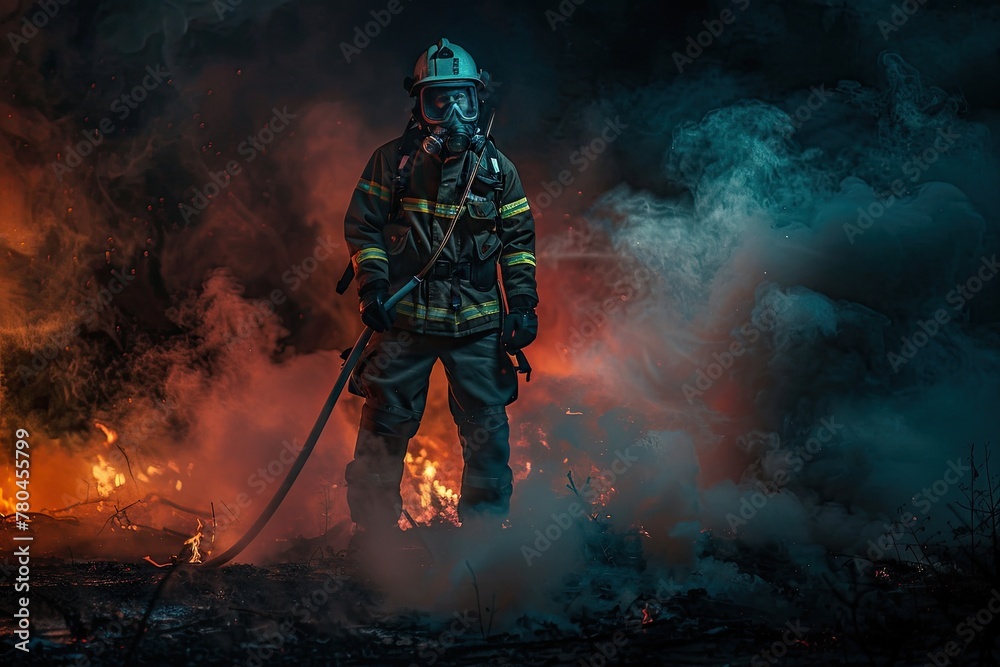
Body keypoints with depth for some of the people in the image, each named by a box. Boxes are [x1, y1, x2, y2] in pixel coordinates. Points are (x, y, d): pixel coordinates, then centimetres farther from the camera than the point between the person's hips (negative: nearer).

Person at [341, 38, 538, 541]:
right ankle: (372, 531, 14)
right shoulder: (393, 160, 3)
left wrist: (523, 303, 3)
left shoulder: (496, 168, 8)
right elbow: (362, 226, 5)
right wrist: (372, 287, -8)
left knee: (487, 428, 2)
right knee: (385, 426, 2)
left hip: (478, 323, 1)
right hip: (405, 317, -1)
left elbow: (519, 240, 12)